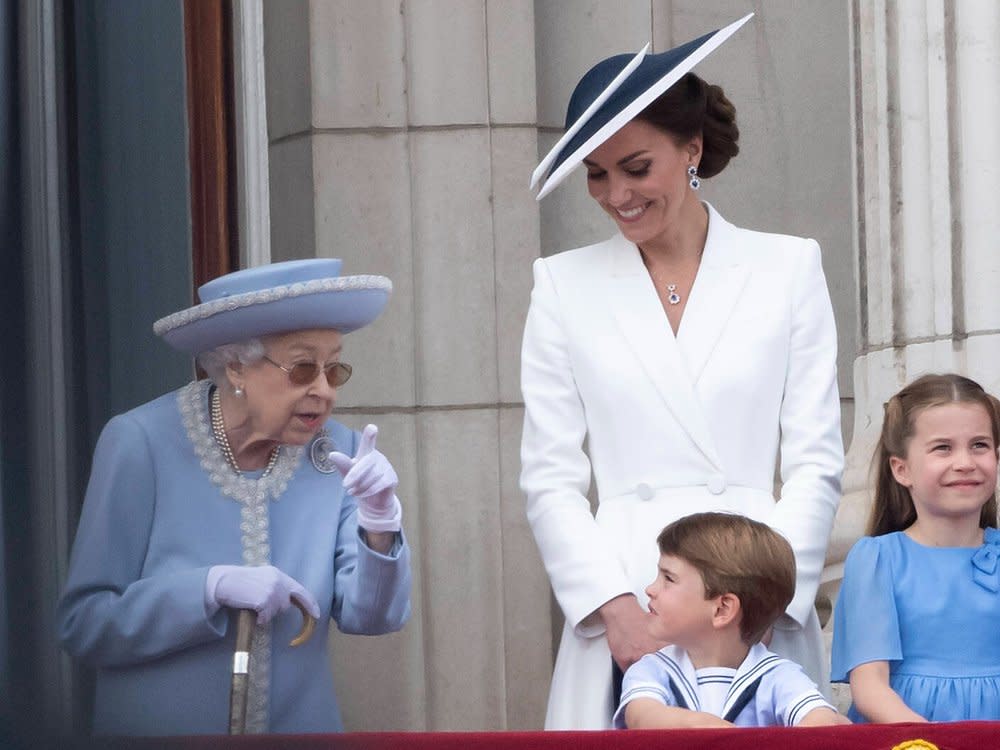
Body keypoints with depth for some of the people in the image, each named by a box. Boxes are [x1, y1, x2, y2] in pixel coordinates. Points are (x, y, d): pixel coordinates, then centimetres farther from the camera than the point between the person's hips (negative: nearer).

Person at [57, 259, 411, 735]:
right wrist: (214, 588, -26)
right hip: (158, 727, -3)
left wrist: (378, 522, -24)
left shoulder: (335, 453, -5)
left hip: (299, 724, 3)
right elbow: (82, 624, -15)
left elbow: (369, 618, -7)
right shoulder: (140, 444, -13)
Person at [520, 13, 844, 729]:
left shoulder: (788, 268, 8)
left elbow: (815, 463, 4)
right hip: (621, 603, 0)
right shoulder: (566, 285, 10)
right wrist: (616, 607, -8)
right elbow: (551, 479, 5)